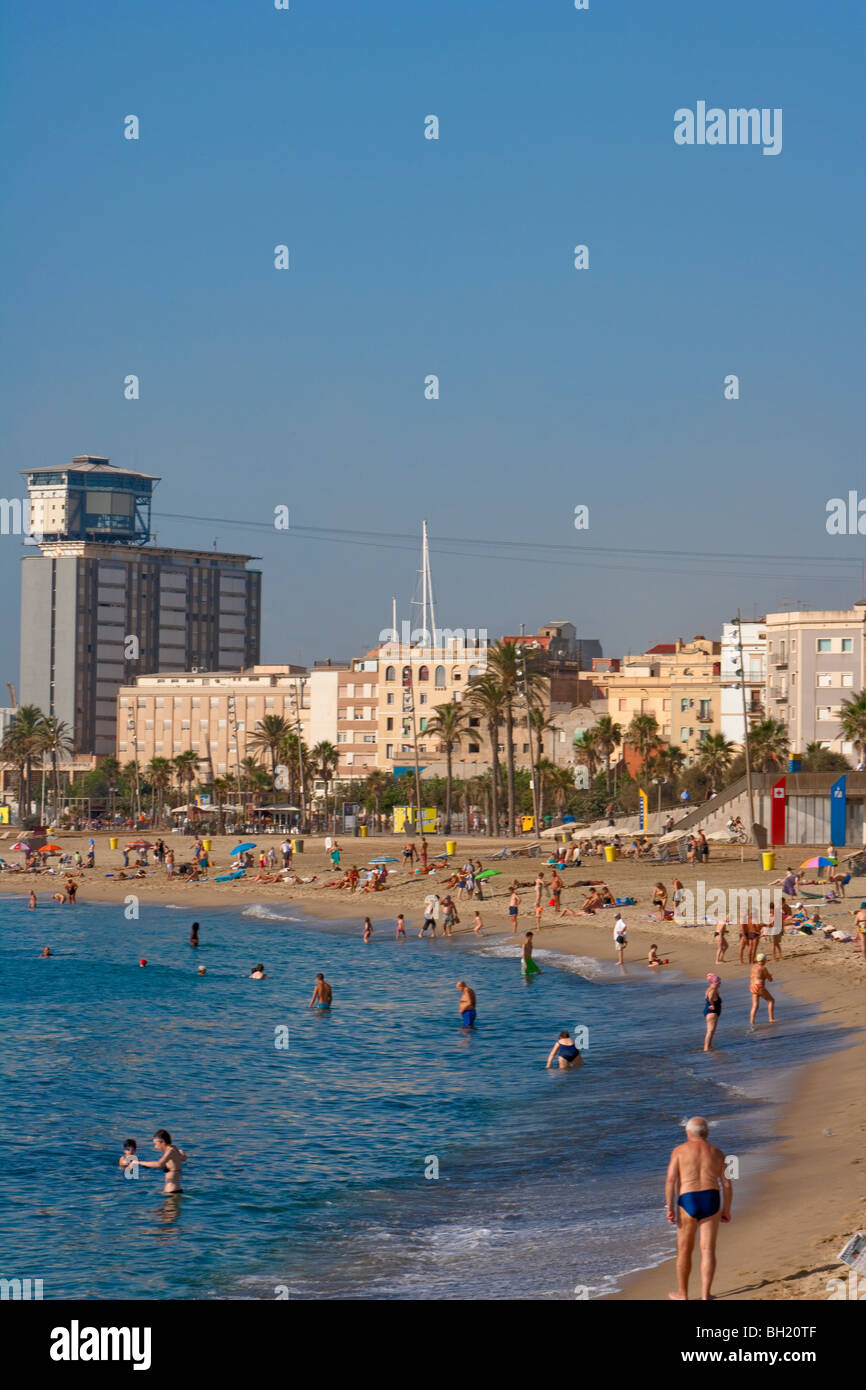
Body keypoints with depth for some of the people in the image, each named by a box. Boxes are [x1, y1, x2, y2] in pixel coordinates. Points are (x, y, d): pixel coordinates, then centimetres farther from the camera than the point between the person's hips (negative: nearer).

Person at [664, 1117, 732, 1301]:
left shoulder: (680, 1150, 2)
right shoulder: (716, 1152, 10)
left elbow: (671, 1180, -7)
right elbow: (727, 1183, 7)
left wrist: (669, 1208, -7)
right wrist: (726, 1209, 15)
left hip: (688, 1202, -2)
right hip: (711, 1202, 2)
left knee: (684, 1250, 13)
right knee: (708, 1250, 3)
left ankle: (682, 1293, 23)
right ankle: (705, 1294, -5)